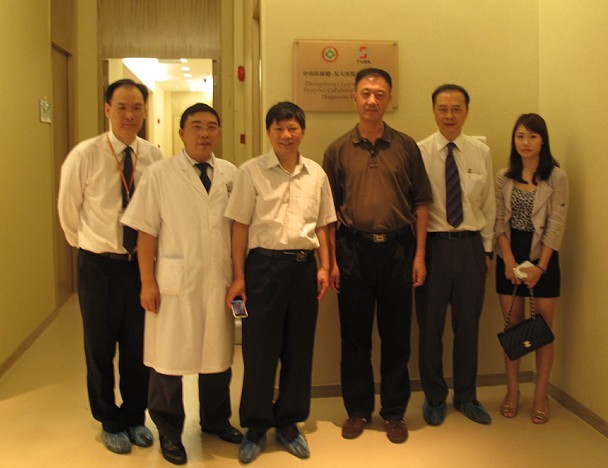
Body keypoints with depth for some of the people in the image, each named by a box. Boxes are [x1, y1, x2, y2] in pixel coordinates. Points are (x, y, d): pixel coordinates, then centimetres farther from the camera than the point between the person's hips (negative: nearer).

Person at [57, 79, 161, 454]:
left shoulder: (155, 157, -4)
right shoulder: (84, 156, -11)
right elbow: (68, 211, 2)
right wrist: (86, 245, 10)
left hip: (142, 263, 2)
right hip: (100, 265, -2)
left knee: (139, 347, 14)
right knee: (101, 348, 12)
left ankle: (136, 418, 34)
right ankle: (110, 422, 33)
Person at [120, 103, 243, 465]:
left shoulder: (230, 174, 4)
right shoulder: (160, 175, -3)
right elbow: (146, 232, -4)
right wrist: (147, 282, -7)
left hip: (219, 282, 3)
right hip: (175, 283, -3)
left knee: (218, 354, 16)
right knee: (169, 358, 8)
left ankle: (216, 420, 39)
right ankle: (169, 431, 29)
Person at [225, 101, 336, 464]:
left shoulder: (316, 173, 7)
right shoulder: (251, 171, -2)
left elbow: (322, 226, 13)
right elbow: (241, 226, -2)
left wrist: (324, 267, 5)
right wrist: (239, 276, -5)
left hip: (304, 264, 3)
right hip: (264, 263, -3)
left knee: (299, 347, 10)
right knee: (259, 347, 3)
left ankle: (289, 423, 29)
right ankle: (256, 427, 22)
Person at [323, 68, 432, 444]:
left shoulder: (406, 147, 5)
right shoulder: (338, 150, 5)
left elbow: (421, 204, 5)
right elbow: (329, 210, 4)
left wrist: (419, 255, -1)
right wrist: (330, 260, -1)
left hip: (397, 248, 0)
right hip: (353, 249, 0)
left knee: (397, 335, 8)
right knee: (355, 335, 9)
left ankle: (395, 412, 24)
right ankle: (358, 410, 25)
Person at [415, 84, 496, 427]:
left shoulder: (482, 153, 5)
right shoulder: (418, 152, -4)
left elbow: (489, 205, 10)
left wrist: (487, 250, 9)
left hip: (471, 245, 3)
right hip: (433, 244, -2)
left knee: (469, 324, 12)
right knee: (430, 325, 7)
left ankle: (467, 396, 30)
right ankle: (435, 398, 27)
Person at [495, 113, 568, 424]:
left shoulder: (556, 178, -4)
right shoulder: (504, 177, 4)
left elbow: (556, 226, -7)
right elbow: (498, 221, 1)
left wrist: (540, 266, -13)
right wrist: (509, 261, -10)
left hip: (543, 257, -2)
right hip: (509, 257, 2)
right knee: (512, 326, 8)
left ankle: (541, 395, 16)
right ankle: (512, 391, 20)